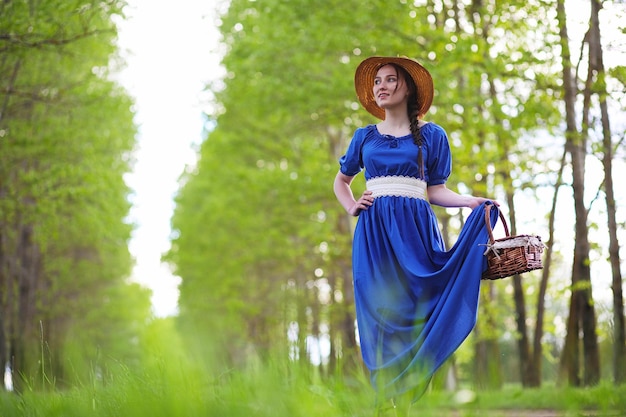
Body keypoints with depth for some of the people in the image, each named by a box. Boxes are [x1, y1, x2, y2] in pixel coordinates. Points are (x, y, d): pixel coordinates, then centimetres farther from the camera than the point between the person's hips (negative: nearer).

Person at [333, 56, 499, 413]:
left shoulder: (431, 135, 8)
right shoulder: (365, 137, 14)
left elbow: (436, 190, 6)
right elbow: (341, 181, 27)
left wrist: (474, 202, -9)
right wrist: (352, 207, 8)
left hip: (415, 227, -2)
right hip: (374, 231, 2)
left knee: (415, 308, -7)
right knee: (378, 312, -3)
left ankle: (416, 399, -1)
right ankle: (386, 399, 2)